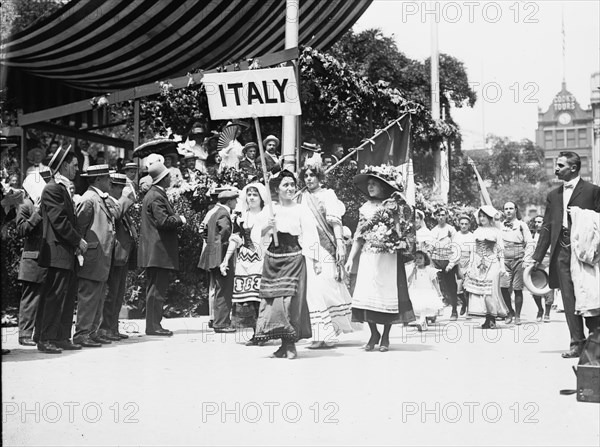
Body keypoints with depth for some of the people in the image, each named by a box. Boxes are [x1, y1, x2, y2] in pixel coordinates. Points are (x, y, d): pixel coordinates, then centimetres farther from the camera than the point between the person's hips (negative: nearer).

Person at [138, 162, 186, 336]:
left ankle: (153, 324, 18)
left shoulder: (153, 194, 18)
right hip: (159, 250, -11)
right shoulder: (156, 197, -14)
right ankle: (153, 326, -6)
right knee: (157, 289, -8)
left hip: (154, 252, 11)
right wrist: (180, 220, -7)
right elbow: (163, 221, -22)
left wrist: (177, 218, 15)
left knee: (155, 288, 13)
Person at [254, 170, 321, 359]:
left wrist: (314, 260, -13)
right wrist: (267, 227, -13)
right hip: (273, 257, 3)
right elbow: (258, 234, 8)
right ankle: (284, 343, 11)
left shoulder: (300, 210, 0)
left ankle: (291, 344, 0)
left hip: (294, 257, -3)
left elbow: (310, 237, -5)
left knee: (291, 299, -7)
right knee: (272, 298, 1)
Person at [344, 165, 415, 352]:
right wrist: (350, 258, 10)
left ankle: (385, 337, 12)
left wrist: (402, 243, -20)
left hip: (389, 258, -3)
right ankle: (374, 333, 14)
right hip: (368, 258, 3)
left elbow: (407, 232, 0)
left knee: (388, 295, -2)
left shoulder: (395, 206, 0)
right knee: (366, 295, -3)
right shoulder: (365, 208, 12)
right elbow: (359, 237, 15)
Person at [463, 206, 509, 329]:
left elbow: (500, 250, 2)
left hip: (492, 264, -4)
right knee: (478, 289, -3)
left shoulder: (496, 231, 2)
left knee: (491, 290, -8)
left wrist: (502, 266, -3)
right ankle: (488, 319, 1)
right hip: (479, 265, 4)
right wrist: (471, 265, 12)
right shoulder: (477, 232, 12)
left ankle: (492, 319, 0)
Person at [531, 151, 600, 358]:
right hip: (562, 252, 5)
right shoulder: (553, 195, 16)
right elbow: (547, 228, 14)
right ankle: (577, 344, 8)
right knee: (569, 300, 3)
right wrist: (537, 257, 9)